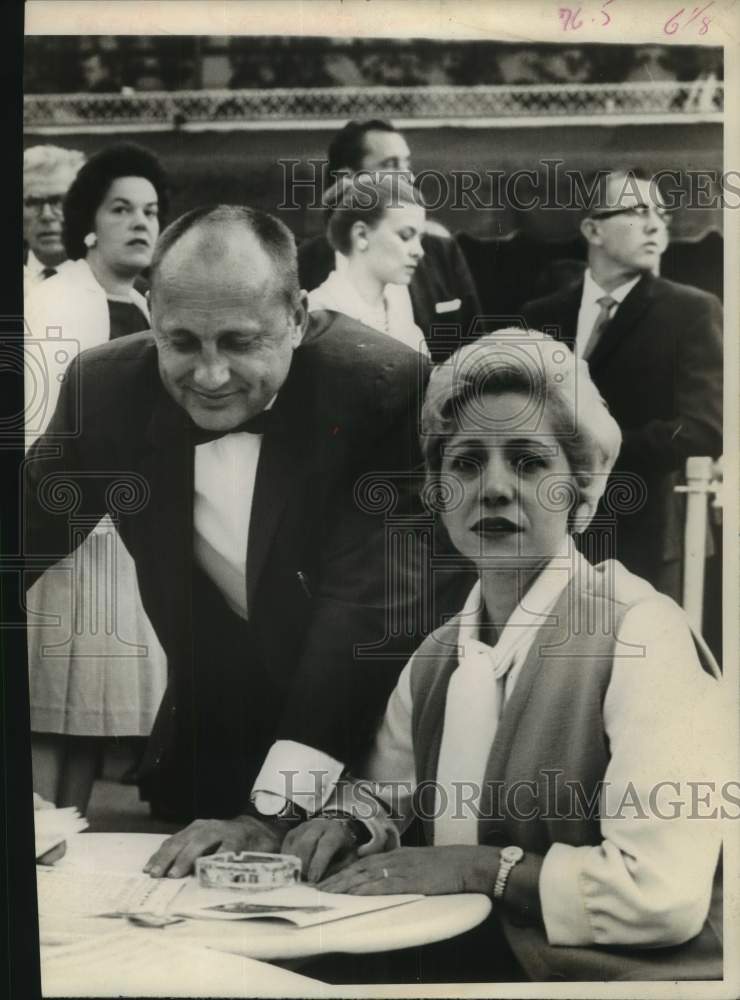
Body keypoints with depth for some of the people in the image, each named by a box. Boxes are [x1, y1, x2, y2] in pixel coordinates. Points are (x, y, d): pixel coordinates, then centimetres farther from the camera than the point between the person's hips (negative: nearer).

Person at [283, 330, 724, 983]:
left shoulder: (641, 633, -14)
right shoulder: (435, 657, 8)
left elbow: (664, 893, -21)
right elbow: (383, 786, 24)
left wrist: (475, 866, -15)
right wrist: (344, 819, 2)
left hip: (616, 975, -6)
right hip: (470, 966, 6)